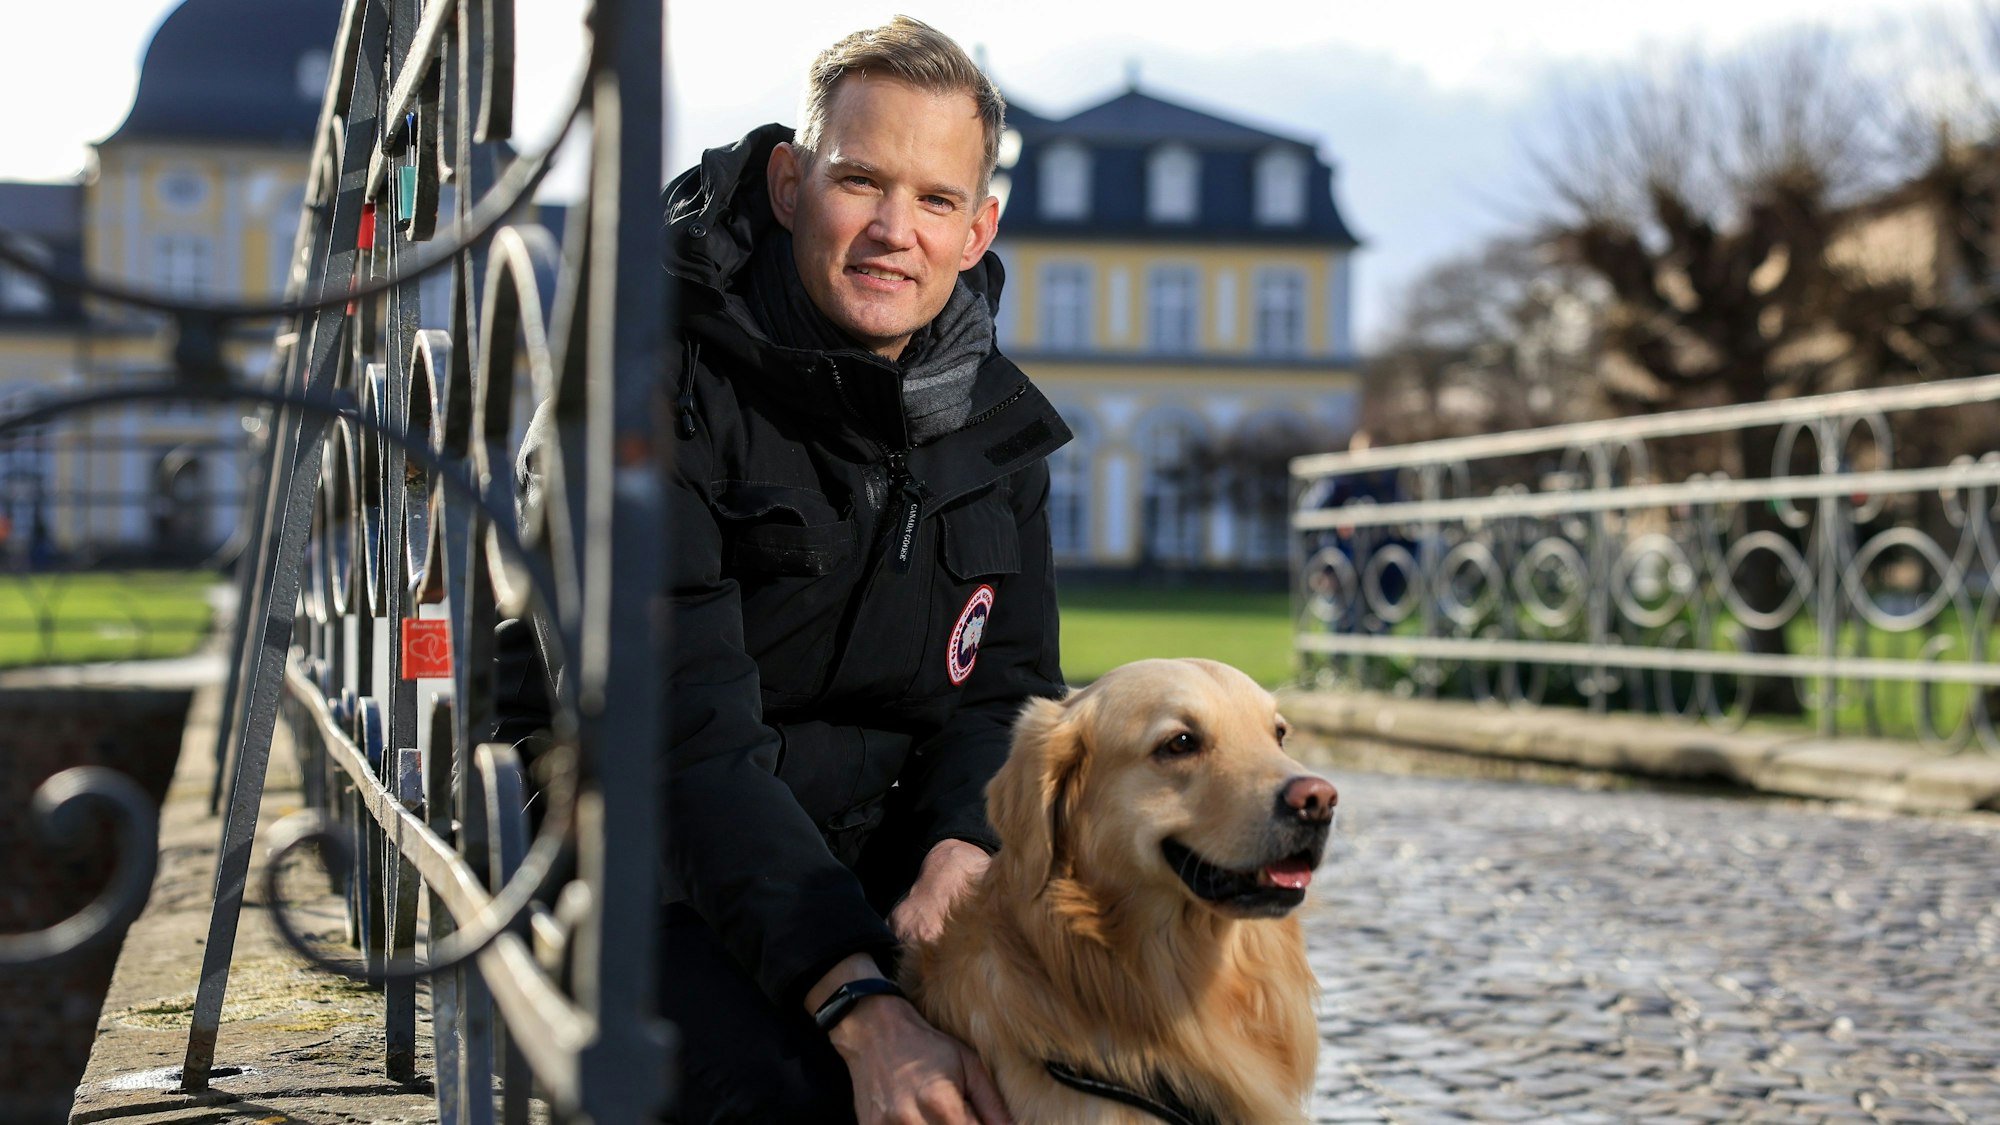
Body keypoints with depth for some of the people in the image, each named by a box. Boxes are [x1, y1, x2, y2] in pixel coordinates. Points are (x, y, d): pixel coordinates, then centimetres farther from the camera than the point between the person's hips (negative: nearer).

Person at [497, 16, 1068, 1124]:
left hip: (871, 874, 6)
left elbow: (1010, 688, 6)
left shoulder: (995, 419, 3)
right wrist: (859, 1005, -36)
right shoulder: (665, 379, -18)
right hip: (674, 886, -6)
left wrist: (964, 845, -19)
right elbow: (688, 736, -26)